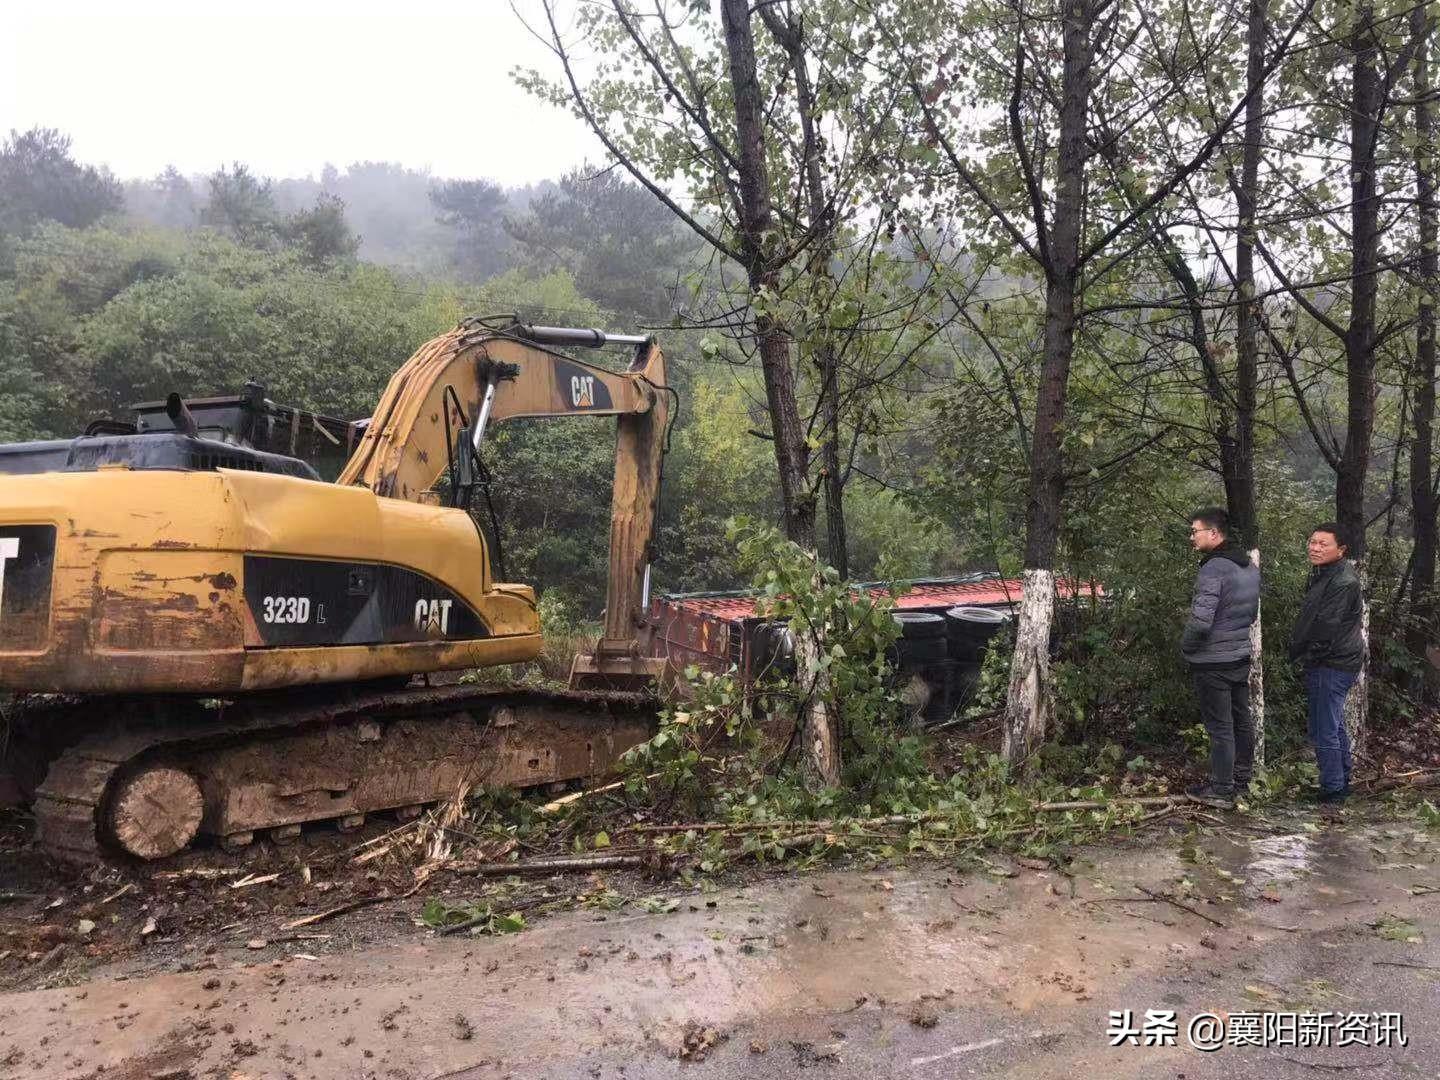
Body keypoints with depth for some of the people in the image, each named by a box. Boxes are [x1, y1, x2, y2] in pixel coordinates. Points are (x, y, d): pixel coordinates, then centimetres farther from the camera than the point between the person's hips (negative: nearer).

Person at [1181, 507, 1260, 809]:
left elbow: (1200, 621, -28)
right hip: (1241, 656, 9)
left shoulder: (1213, 568, -22)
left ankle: (1221, 791, 8)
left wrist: (1185, 647, -11)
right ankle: (1242, 779, 31)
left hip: (1213, 662, -9)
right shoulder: (1250, 566, 8)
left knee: (1219, 727, 0)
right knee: (1242, 720, 18)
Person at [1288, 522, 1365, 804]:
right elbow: (1311, 619, 19)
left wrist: (1297, 651, -11)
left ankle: (1332, 789, 5)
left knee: (1324, 732, -4)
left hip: (1331, 667, -11)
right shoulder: (1323, 575, 13)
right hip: (1331, 664, 11)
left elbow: (1325, 626, -23)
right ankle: (1342, 783, 33)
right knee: (1335, 727, 21)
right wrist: (1298, 650, 9)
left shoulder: (1343, 582, -21)